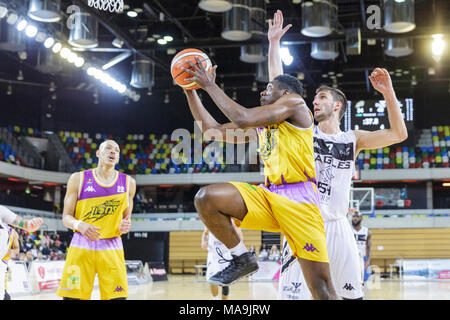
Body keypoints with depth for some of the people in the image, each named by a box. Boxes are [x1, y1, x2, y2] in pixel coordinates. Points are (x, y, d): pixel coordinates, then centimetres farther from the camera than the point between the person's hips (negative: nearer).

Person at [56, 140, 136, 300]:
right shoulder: (78, 179, 4)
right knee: (72, 296, -7)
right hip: (81, 246, -1)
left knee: (117, 296, -7)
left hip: (112, 249, 2)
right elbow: (66, 216, 4)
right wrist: (79, 225, -19)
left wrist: (125, 226, -7)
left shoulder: (128, 182, 9)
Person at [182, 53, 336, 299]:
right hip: (268, 194, 7)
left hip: (298, 198, -6)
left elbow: (243, 118, -12)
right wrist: (190, 90, 20)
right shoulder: (260, 126, 23)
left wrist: (210, 85, -3)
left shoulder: (294, 102, 1)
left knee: (321, 286, -10)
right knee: (206, 197, -17)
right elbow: (212, 130, 23)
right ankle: (242, 259, 0)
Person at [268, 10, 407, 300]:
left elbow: (399, 134, 3)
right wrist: (274, 43, -1)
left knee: (353, 293, 3)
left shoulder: (353, 139, 10)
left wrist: (388, 93, -7)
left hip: (337, 225, 2)